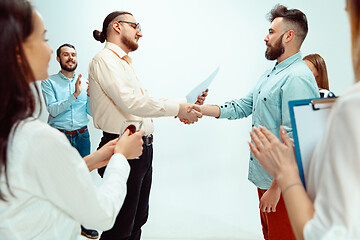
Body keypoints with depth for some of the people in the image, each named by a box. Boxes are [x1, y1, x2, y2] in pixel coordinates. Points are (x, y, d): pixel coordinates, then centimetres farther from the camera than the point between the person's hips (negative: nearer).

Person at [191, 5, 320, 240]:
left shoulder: (297, 79, -22)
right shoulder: (271, 75, 12)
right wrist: (200, 110, 5)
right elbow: (242, 106, 12)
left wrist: (276, 187, -23)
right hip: (265, 176, 9)